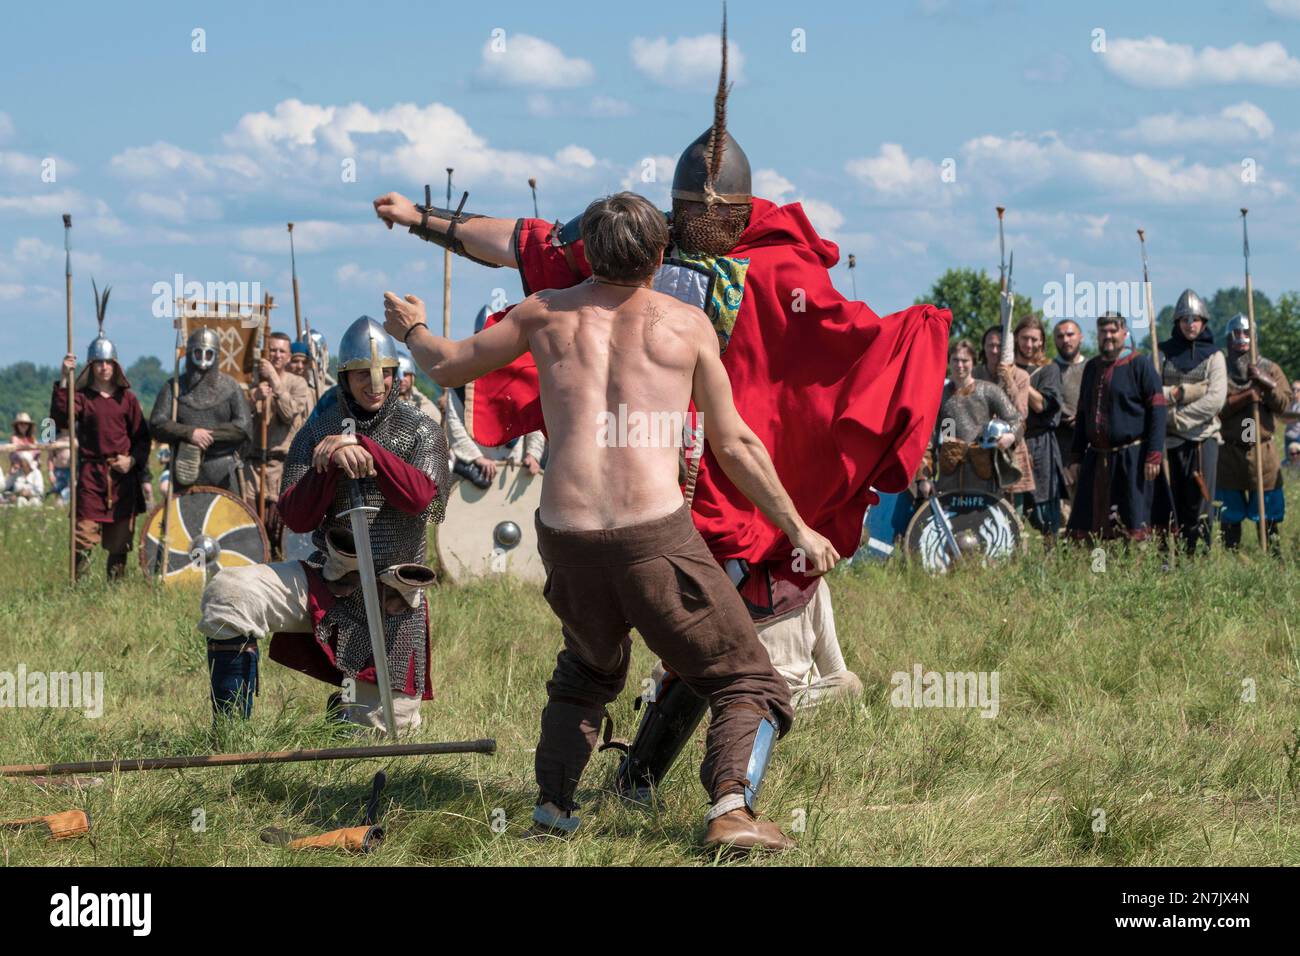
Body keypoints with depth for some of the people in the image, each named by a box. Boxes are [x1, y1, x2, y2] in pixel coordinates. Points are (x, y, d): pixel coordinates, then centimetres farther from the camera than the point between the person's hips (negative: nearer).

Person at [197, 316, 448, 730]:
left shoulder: (421, 432, 2)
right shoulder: (317, 434, 6)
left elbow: (420, 497, -17)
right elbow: (296, 517, -3)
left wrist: (362, 446, -19)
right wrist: (334, 462, -17)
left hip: (392, 597, -1)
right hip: (328, 582, 1)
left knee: (382, 727, -1)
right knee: (226, 593, -26)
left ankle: (347, 705, 37)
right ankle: (231, 729, -16)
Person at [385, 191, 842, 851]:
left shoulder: (545, 314, 14)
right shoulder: (686, 324, 9)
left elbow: (448, 368, 28)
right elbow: (734, 446, 11)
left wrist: (411, 329, 50)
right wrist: (797, 529, 20)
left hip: (565, 535, 4)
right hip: (655, 532, -4)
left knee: (588, 667, 32)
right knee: (747, 684, 5)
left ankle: (553, 800, 19)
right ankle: (731, 807, -18)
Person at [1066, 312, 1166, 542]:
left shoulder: (1140, 364, -3)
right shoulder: (1091, 367, 16)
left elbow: (1157, 411, -8)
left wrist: (1154, 456, -15)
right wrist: (1076, 458, 16)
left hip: (1131, 458, -6)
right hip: (1096, 459, 6)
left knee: (1133, 523, -5)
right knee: (1084, 527, 2)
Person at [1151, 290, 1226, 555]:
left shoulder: (1213, 356, 4)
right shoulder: (1163, 353, 9)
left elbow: (1215, 400, -8)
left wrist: (1178, 417, -12)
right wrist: (1184, 391, -12)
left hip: (1202, 436, -1)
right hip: (1168, 440, 1)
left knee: (1199, 504, -4)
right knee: (1168, 506, 1)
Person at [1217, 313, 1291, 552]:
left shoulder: (1270, 369, 9)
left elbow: (1283, 403, -2)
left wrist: (1266, 383, -15)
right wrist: (1248, 396, -16)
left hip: (1263, 450, 1)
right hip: (1229, 452, -1)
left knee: (1268, 514, 1)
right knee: (1230, 516, 4)